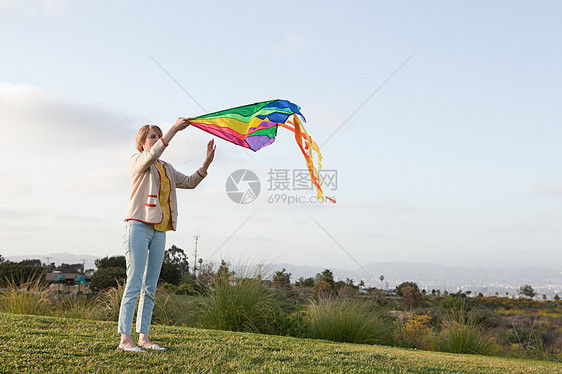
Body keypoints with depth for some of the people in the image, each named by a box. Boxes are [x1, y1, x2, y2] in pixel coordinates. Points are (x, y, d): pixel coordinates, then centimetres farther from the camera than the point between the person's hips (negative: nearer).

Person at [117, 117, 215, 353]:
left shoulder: (166, 168, 23)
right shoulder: (138, 160, 3)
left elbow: (189, 182, 18)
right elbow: (151, 156, -19)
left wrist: (207, 162, 5)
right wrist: (173, 130, -25)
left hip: (159, 230, 7)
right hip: (139, 225, -7)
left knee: (150, 287, 6)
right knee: (134, 284, -10)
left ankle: (143, 337, 10)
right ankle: (125, 339, -7)